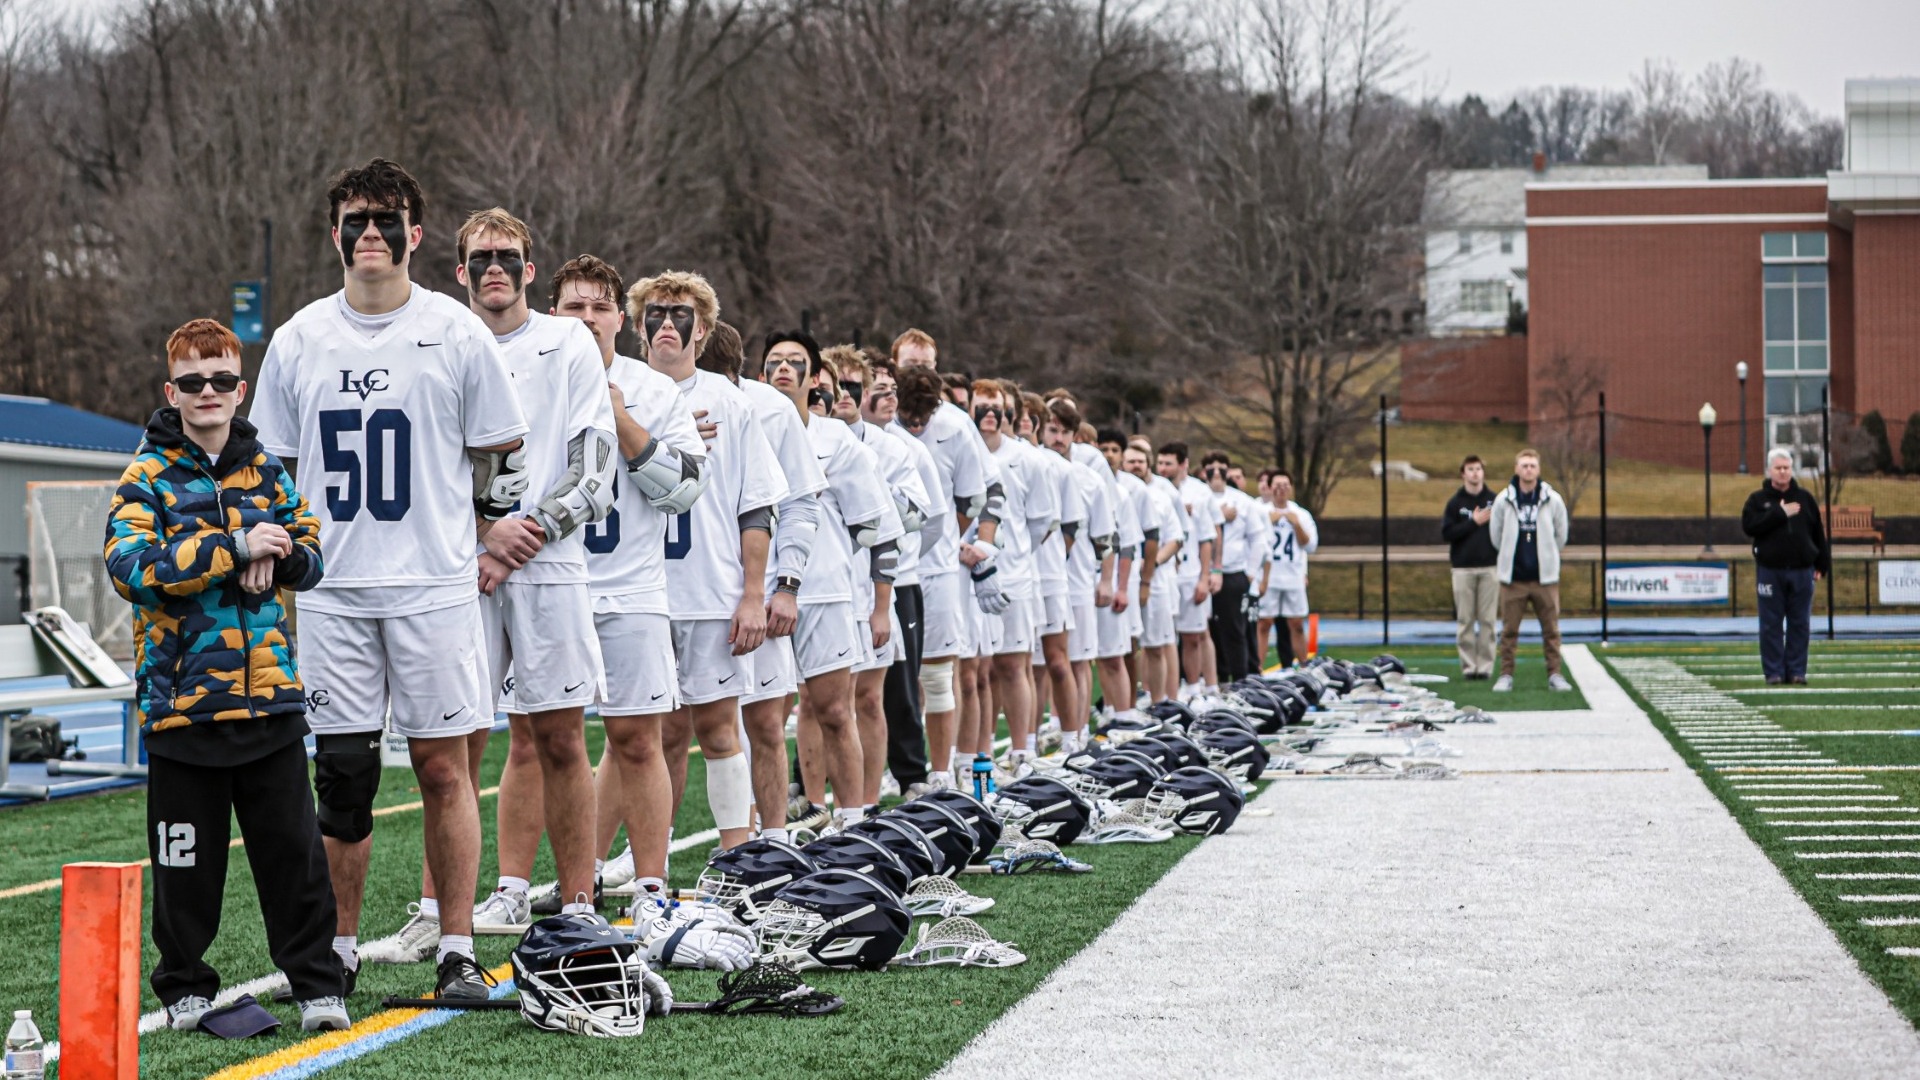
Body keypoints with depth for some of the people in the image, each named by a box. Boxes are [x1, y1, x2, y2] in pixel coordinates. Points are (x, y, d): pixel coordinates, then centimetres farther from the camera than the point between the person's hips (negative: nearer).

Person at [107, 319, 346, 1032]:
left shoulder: (264, 471, 11)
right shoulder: (146, 478, -2)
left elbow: (309, 555, 13)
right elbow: (130, 568, -17)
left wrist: (274, 558, -10)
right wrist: (234, 547, -20)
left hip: (268, 697, 3)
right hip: (182, 698, -3)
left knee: (293, 849, 4)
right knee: (187, 861, 5)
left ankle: (318, 982, 12)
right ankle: (185, 988, 20)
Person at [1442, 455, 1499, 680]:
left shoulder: (1495, 500, 6)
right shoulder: (1455, 503, 6)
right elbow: (1446, 533, -4)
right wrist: (1474, 522, -10)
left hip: (1489, 568, 0)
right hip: (1463, 568, 0)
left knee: (1487, 620, 1)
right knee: (1466, 620, 0)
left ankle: (1486, 665, 5)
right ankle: (1468, 665, 4)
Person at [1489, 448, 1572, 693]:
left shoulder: (1553, 500, 1)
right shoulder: (1503, 501, 0)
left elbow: (1561, 537, 11)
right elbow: (1497, 537, 11)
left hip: (1545, 577, 0)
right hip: (1512, 577, 0)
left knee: (1551, 629, 2)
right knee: (1509, 629, 2)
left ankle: (1554, 674, 8)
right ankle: (1506, 674, 8)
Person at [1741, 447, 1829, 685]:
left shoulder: (1804, 498, 9)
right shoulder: (1758, 500, 3)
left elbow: (1818, 533, 11)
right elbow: (1748, 526, -13)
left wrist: (1822, 565, 6)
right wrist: (1780, 513, -15)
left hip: (1801, 571, 2)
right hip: (1770, 570, -2)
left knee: (1799, 624, 3)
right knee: (1771, 625, 0)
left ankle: (1796, 671, 9)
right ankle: (1773, 672, 5)